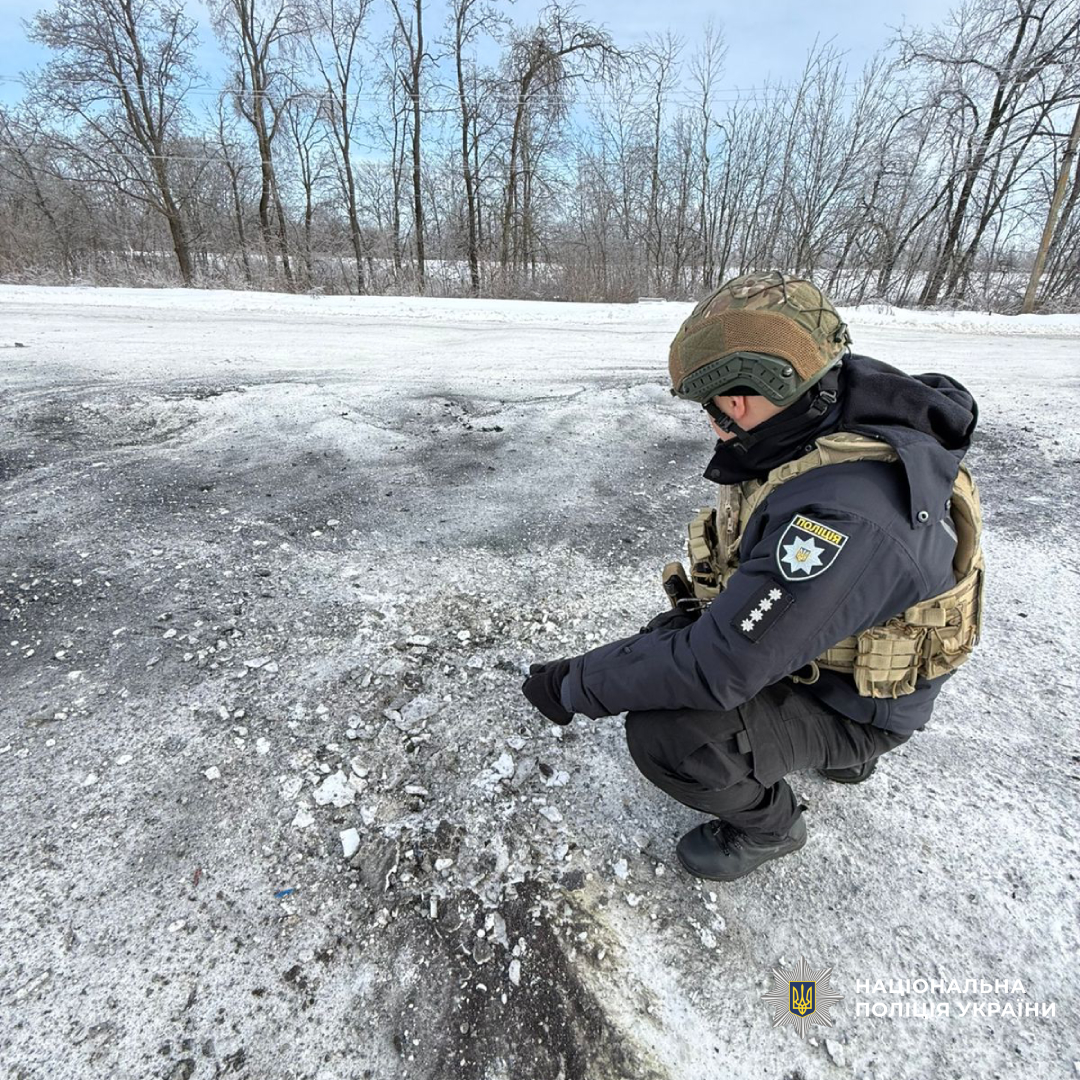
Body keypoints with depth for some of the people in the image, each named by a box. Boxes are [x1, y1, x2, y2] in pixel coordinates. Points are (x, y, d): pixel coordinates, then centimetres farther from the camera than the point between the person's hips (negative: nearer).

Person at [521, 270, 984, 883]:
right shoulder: (826, 427, -8)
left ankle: (768, 824, 8)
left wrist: (575, 685, -26)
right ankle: (837, 750, 25)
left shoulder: (842, 513, -38)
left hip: (851, 700, -9)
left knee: (664, 734, -27)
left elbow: (719, 666, -36)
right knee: (661, 644, 15)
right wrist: (702, 608, 1)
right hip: (802, 637, 9)